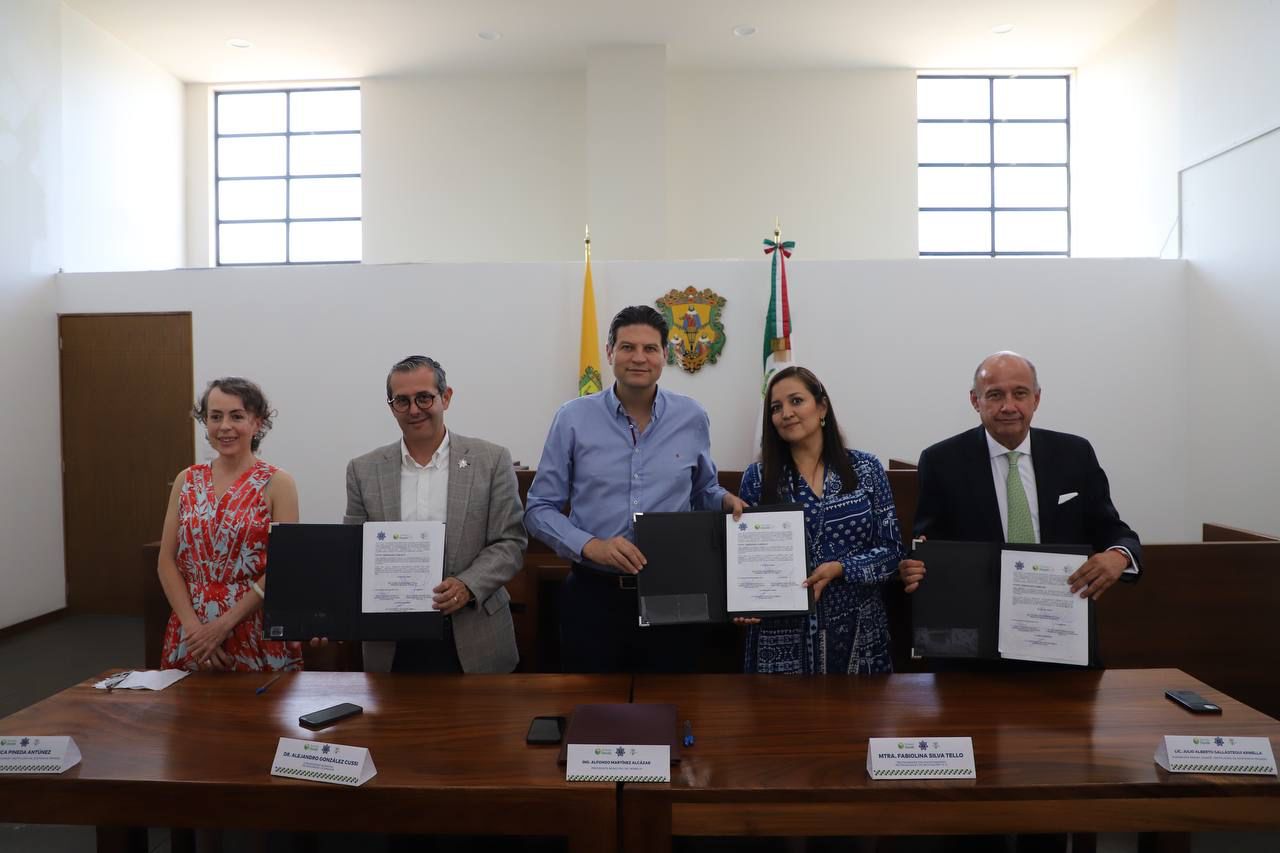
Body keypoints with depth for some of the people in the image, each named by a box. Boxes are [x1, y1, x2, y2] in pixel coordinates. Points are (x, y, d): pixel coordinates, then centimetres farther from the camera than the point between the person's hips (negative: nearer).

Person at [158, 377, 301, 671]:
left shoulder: (277, 483, -5)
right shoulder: (186, 481, 6)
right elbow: (167, 562, 4)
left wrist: (224, 624, -14)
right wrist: (193, 625, -8)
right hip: (192, 639, 3)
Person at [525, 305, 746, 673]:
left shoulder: (692, 418, 1)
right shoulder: (573, 418, -4)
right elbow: (540, 509, -1)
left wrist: (725, 500, -6)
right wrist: (590, 545, -17)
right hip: (594, 594, -1)